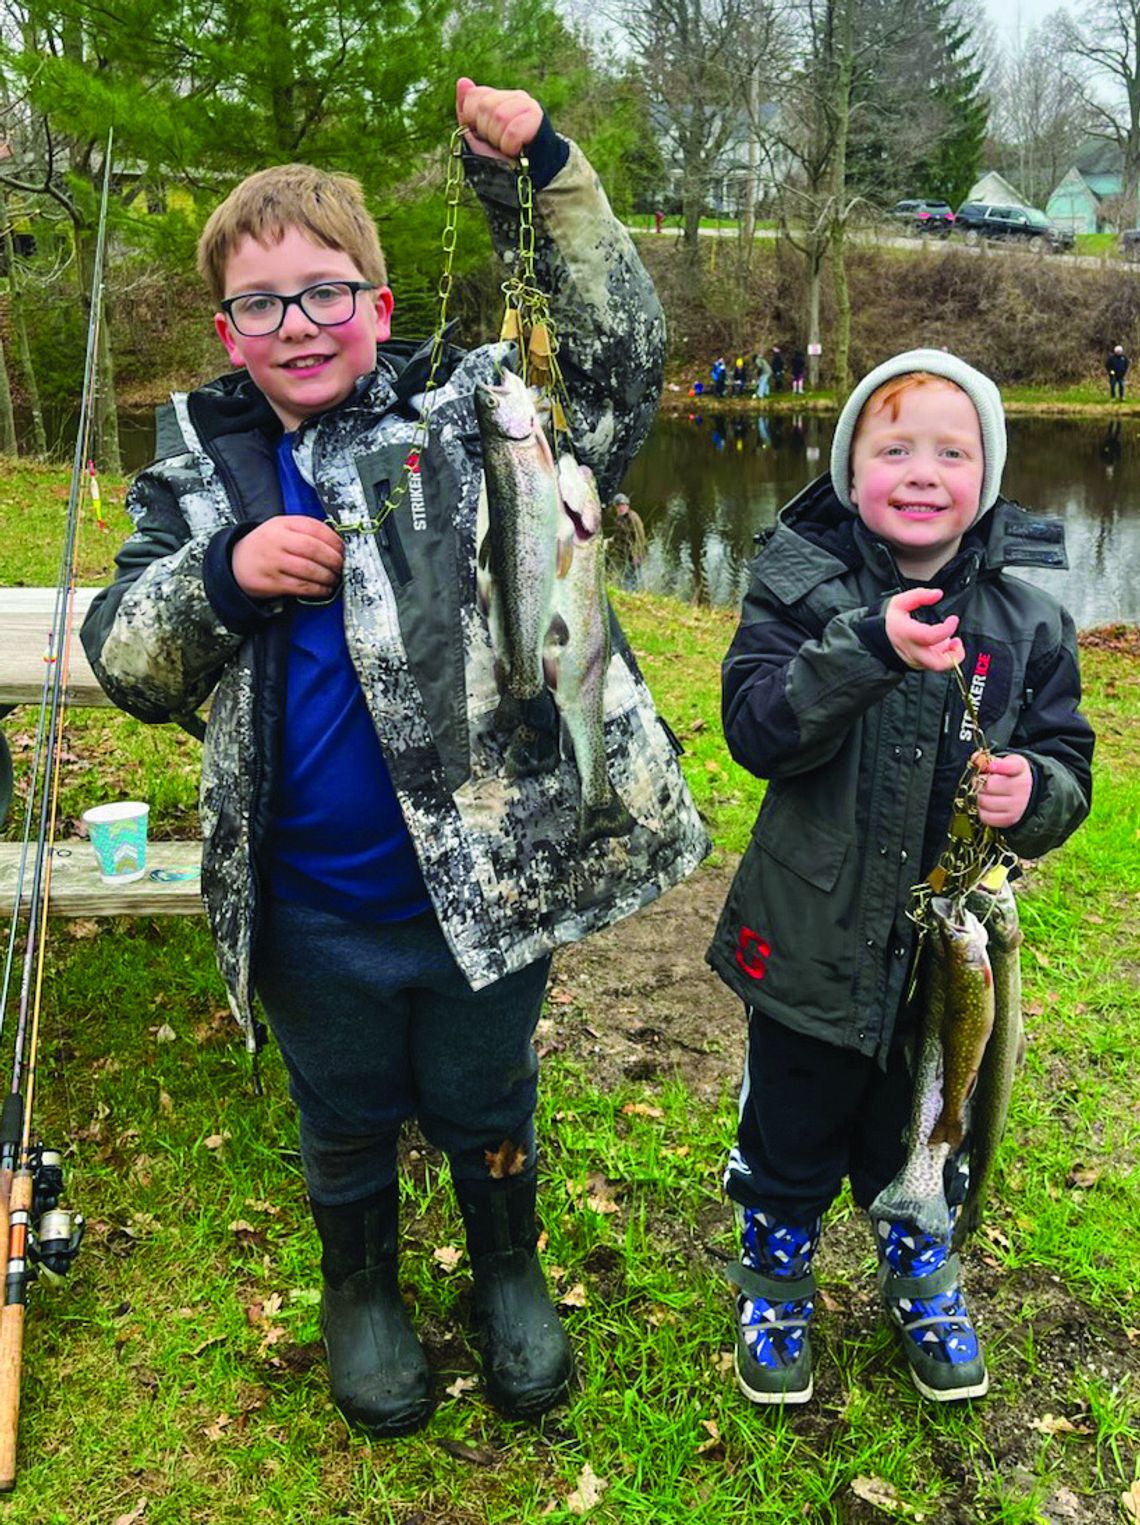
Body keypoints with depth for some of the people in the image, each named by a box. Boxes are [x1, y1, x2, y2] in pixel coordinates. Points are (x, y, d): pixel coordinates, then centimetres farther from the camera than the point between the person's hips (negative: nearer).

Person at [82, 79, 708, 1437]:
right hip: (311, 909, 2)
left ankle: (507, 1273, 52)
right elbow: (123, 662, 0)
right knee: (346, 1121, 24)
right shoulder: (201, 468, 1)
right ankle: (360, 1289, 53)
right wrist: (220, 577, -19)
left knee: (487, 1108, 22)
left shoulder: (463, 418, -4)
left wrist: (537, 171, -24)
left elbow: (616, 351, -15)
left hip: (486, 877, -1)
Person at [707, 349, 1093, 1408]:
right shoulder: (802, 585, -10)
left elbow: (1068, 762, 2)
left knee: (925, 1142, 23)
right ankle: (775, 1283, 46)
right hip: (813, 946, -2)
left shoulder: (1026, 616, -4)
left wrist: (1033, 792, -21)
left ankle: (921, 1282, 52)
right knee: (789, 1141, 18)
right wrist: (867, 648, -35)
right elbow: (756, 730, -22)